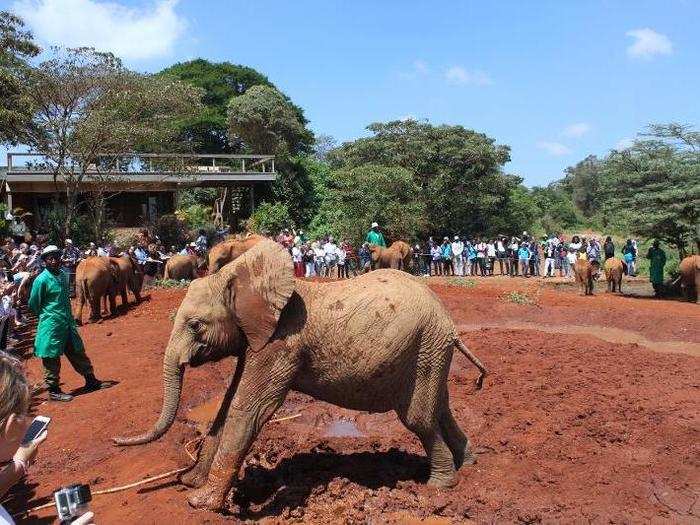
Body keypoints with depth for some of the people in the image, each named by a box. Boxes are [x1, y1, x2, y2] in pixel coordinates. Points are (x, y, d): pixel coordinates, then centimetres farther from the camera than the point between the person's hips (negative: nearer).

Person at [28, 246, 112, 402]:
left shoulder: (63, 274, 7)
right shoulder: (42, 280, -14)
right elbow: (33, 304, -6)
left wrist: (68, 316, 15)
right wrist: (46, 316, 4)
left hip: (68, 323, 7)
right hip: (52, 325, -7)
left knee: (78, 353, 16)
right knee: (52, 359, 4)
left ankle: (91, 381, 27)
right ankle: (53, 391, 16)